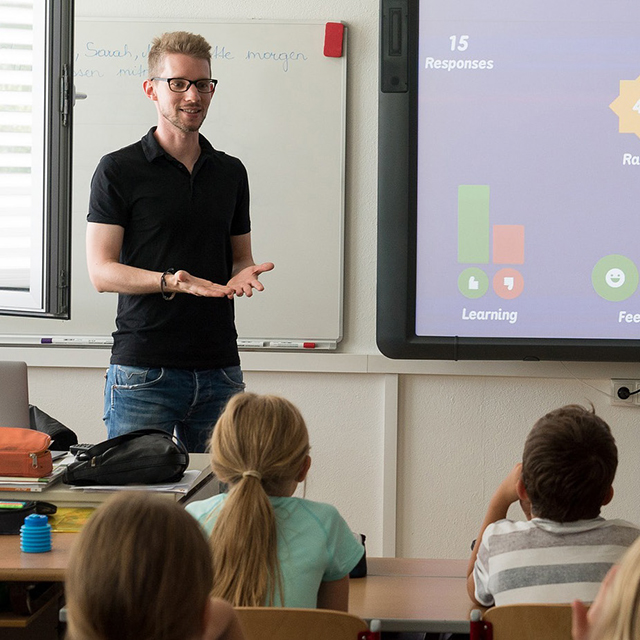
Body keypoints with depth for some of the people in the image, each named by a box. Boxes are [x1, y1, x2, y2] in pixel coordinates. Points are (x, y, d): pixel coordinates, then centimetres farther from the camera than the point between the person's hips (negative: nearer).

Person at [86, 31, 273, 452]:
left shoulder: (231, 172, 14)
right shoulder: (118, 171, -1)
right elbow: (102, 271, -6)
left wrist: (243, 275, -3)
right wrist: (170, 281, -21)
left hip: (219, 370, 4)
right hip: (143, 369, -4)